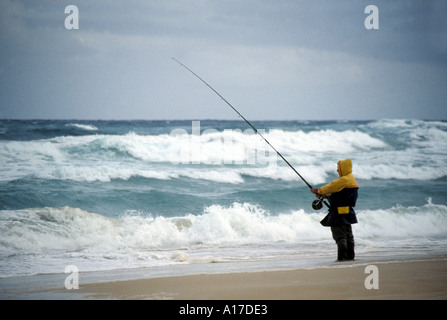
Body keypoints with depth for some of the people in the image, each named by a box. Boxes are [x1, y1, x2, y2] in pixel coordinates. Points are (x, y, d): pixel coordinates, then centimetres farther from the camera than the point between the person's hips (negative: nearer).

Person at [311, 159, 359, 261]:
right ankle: (350, 255, 18)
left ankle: (342, 256, -11)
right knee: (348, 234, 14)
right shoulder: (351, 179, 16)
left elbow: (331, 187, -12)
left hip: (340, 213, -10)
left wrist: (318, 191, 4)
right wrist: (324, 195, 13)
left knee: (339, 235, -8)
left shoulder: (344, 180, -17)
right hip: (347, 213, 10)